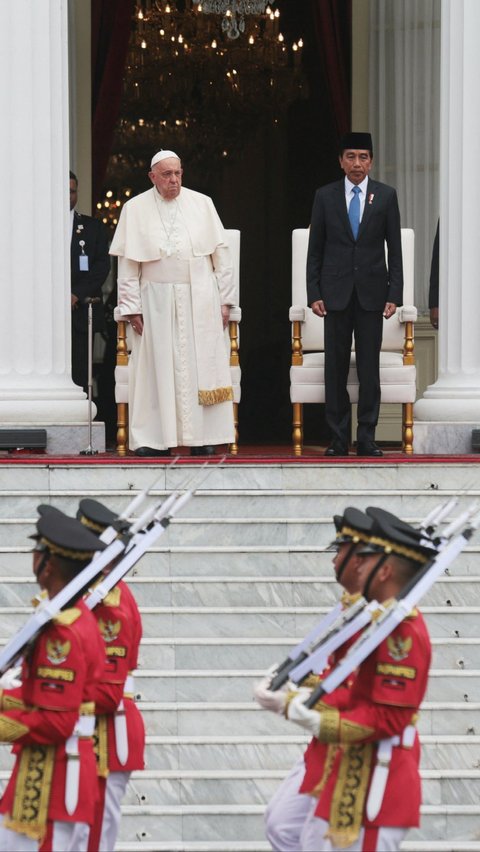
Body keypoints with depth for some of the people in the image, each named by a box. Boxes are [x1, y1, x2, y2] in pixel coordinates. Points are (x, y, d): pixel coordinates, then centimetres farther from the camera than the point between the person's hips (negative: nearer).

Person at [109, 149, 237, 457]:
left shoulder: (202, 204, 7)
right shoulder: (135, 209, 4)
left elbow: (221, 255, 7)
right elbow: (128, 264, 2)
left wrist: (225, 300, 2)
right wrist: (132, 308, -4)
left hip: (200, 301, 1)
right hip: (156, 301, -1)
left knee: (201, 367, -1)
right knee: (157, 369, -3)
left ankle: (202, 437, 0)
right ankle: (156, 439, -1)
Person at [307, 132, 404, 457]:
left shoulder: (386, 196, 4)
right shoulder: (325, 196, 5)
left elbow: (395, 248, 4)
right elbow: (315, 249, 6)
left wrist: (394, 294, -3)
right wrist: (314, 293, -1)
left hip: (372, 292, 0)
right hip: (336, 292, 0)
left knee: (370, 367, 0)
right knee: (336, 367, 1)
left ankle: (367, 439, 5)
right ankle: (339, 439, 7)